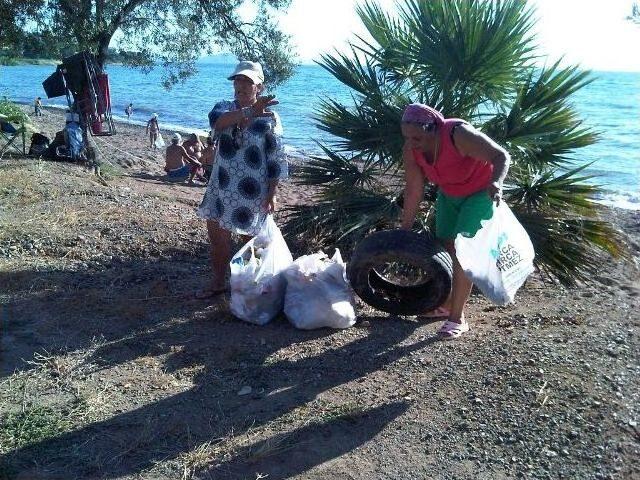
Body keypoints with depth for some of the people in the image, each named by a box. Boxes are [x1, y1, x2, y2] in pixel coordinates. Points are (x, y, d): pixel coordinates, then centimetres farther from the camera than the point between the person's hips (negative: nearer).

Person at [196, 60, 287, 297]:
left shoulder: (269, 117, -8)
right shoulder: (224, 107, 1)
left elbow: (276, 159, -8)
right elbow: (216, 121, -25)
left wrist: (272, 194, -12)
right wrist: (249, 111, -39)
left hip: (253, 191, -4)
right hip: (222, 188, 4)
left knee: (253, 239, 10)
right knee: (217, 233, 13)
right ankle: (218, 282, 32)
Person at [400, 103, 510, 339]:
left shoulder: (459, 134, -34)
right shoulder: (410, 150, -17)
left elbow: (501, 156, -32)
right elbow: (413, 190, -9)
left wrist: (496, 182, -53)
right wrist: (405, 229, -7)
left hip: (480, 193, -6)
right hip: (449, 194, 6)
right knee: (444, 248, 10)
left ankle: (458, 318, -3)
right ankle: (446, 304, 28)